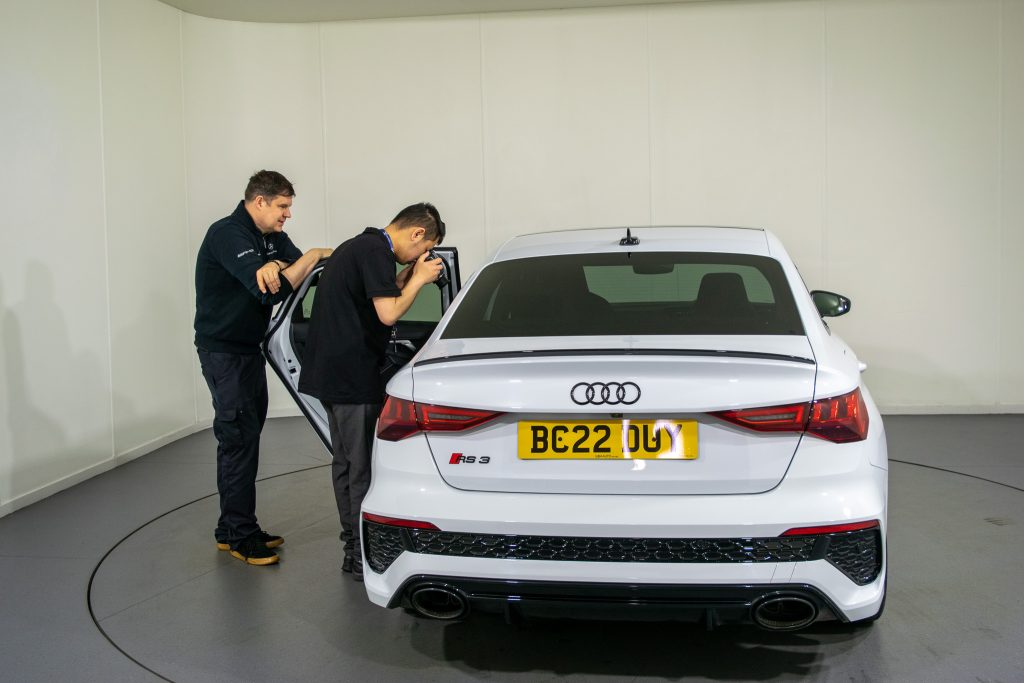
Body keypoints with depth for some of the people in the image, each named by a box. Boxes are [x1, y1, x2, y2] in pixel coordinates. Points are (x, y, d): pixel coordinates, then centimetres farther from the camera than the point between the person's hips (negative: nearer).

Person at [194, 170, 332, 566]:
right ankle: (240, 536, -2)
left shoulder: (271, 235, 8)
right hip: (223, 352, -9)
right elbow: (271, 293, -29)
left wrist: (273, 265, -23)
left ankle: (232, 529, 19)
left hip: (250, 349, 9)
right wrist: (315, 256, -21)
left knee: (246, 437, 10)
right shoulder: (227, 235, -20)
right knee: (239, 438, -9)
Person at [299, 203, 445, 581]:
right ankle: (366, 556, 5)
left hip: (328, 373, 10)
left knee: (345, 461, 15)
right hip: (353, 376, -10)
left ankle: (353, 547, 24)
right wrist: (418, 279, -7)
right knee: (364, 466, -3)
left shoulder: (357, 245, 17)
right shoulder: (376, 251, -15)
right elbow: (388, 314, -20)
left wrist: (405, 278, 13)